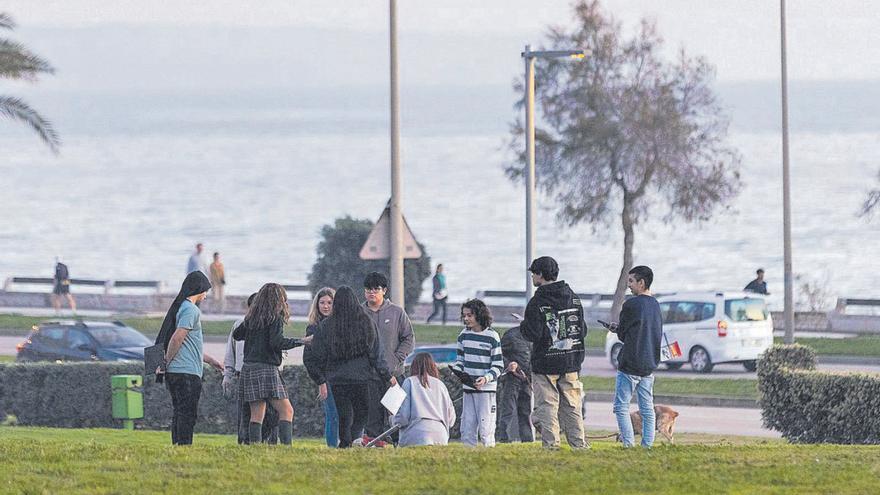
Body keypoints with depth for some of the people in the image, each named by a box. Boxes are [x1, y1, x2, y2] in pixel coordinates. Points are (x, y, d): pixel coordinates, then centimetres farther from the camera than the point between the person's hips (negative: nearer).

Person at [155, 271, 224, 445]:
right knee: (187, 414, -9)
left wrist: (210, 360, 34)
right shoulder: (191, 310, -10)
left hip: (174, 372, 9)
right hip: (187, 372, -9)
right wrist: (166, 363, -11)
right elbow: (177, 338, -19)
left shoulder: (179, 307, 21)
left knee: (180, 414, 12)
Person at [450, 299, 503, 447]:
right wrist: (456, 371, -2)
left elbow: (498, 365, -4)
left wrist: (486, 378, -19)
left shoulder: (492, 337, -6)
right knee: (467, 426, 5)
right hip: (468, 387, 5)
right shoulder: (464, 335, 9)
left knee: (485, 426, -8)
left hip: (486, 389, -5)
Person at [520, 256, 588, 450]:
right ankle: (579, 445, 8)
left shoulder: (537, 302, -12)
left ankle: (551, 445, -5)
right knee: (572, 407, 10)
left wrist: (523, 326, 5)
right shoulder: (574, 298, 6)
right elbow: (582, 330, 8)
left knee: (547, 407, -1)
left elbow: (532, 334, -15)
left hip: (545, 364, -5)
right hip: (571, 363, 5)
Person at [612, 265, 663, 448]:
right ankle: (647, 445, 8)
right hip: (649, 365, 7)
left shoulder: (631, 304, -13)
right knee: (647, 409, 10)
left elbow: (623, 335, -8)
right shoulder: (655, 306, 9)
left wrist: (617, 329, 17)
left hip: (630, 365, -7)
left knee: (621, 407, -2)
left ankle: (629, 444, -9)